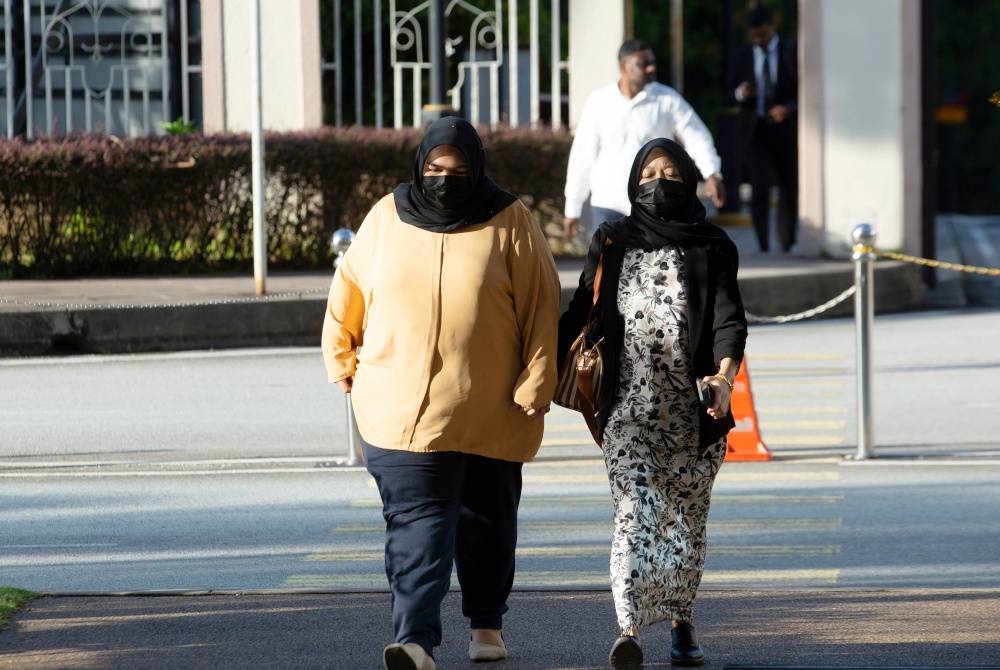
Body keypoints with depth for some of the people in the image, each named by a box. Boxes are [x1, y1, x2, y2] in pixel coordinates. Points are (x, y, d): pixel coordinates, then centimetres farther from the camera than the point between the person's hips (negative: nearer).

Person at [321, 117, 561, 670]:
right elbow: (348, 293, 15)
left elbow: (541, 307, -2)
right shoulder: (387, 219, 4)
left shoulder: (508, 224, -1)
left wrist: (535, 384, -7)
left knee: (487, 522, 13)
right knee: (416, 524, -10)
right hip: (401, 411, 0)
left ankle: (486, 623, 31)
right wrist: (341, 362, 15)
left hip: (489, 412, 0)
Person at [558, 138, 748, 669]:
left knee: (686, 519, 7)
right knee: (635, 512, -14)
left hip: (692, 412, 0)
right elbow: (577, 316, 11)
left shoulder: (711, 248, 4)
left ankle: (681, 623, 24)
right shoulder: (612, 244, 8)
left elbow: (729, 319, -6)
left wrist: (725, 375, -24)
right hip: (628, 410, 0)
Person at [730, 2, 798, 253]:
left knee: (789, 188, 8)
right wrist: (740, 93, -14)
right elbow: (733, 90, 10)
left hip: (785, 127, 0)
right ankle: (762, 246, -13)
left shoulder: (791, 53, 1)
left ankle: (787, 244, 22)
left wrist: (789, 108, -18)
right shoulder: (744, 56, 7)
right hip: (755, 129, 0)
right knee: (760, 187, -12)